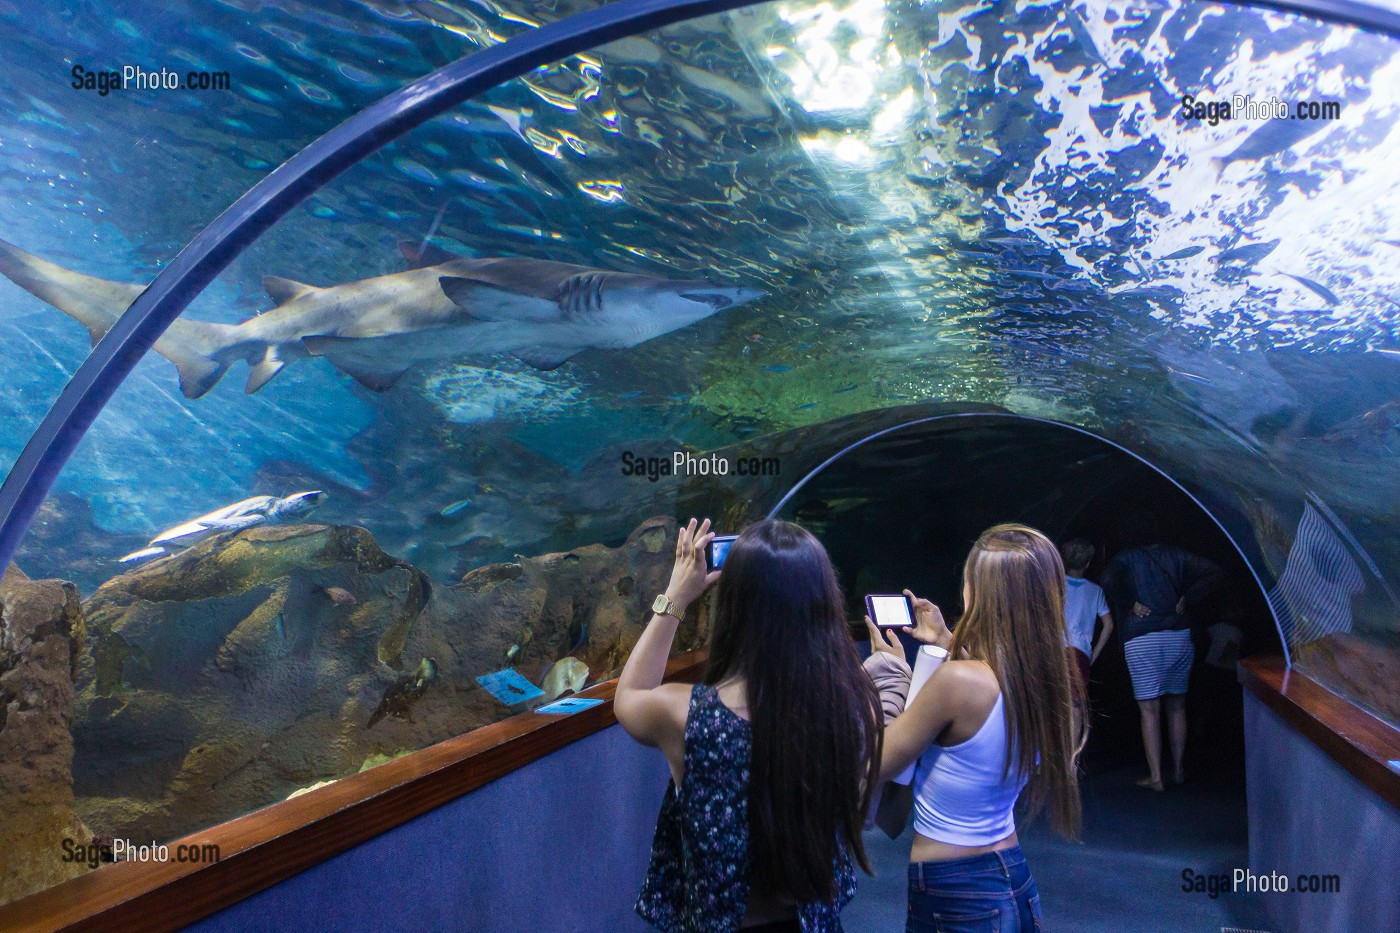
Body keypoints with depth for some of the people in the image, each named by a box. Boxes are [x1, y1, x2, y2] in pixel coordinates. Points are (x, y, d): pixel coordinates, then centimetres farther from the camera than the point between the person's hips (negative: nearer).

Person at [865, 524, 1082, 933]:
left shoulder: (957, 680, -28)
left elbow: (875, 766, -16)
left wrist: (886, 667, -7)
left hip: (952, 896, -6)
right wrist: (947, 641, 22)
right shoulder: (1047, 681, -6)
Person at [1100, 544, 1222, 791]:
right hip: (1179, 636, 3)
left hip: (1140, 639, -3)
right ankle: (1178, 771, 25)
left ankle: (1155, 777, 3)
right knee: (1177, 706, 16)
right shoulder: (1175, 553, 6)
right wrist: (1186, 600, -1)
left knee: (1149, 710, 1)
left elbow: (1109, 580, -20)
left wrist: (1132, 602, -8)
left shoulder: (1127, 557, 0)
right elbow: (1212, 572, -5)